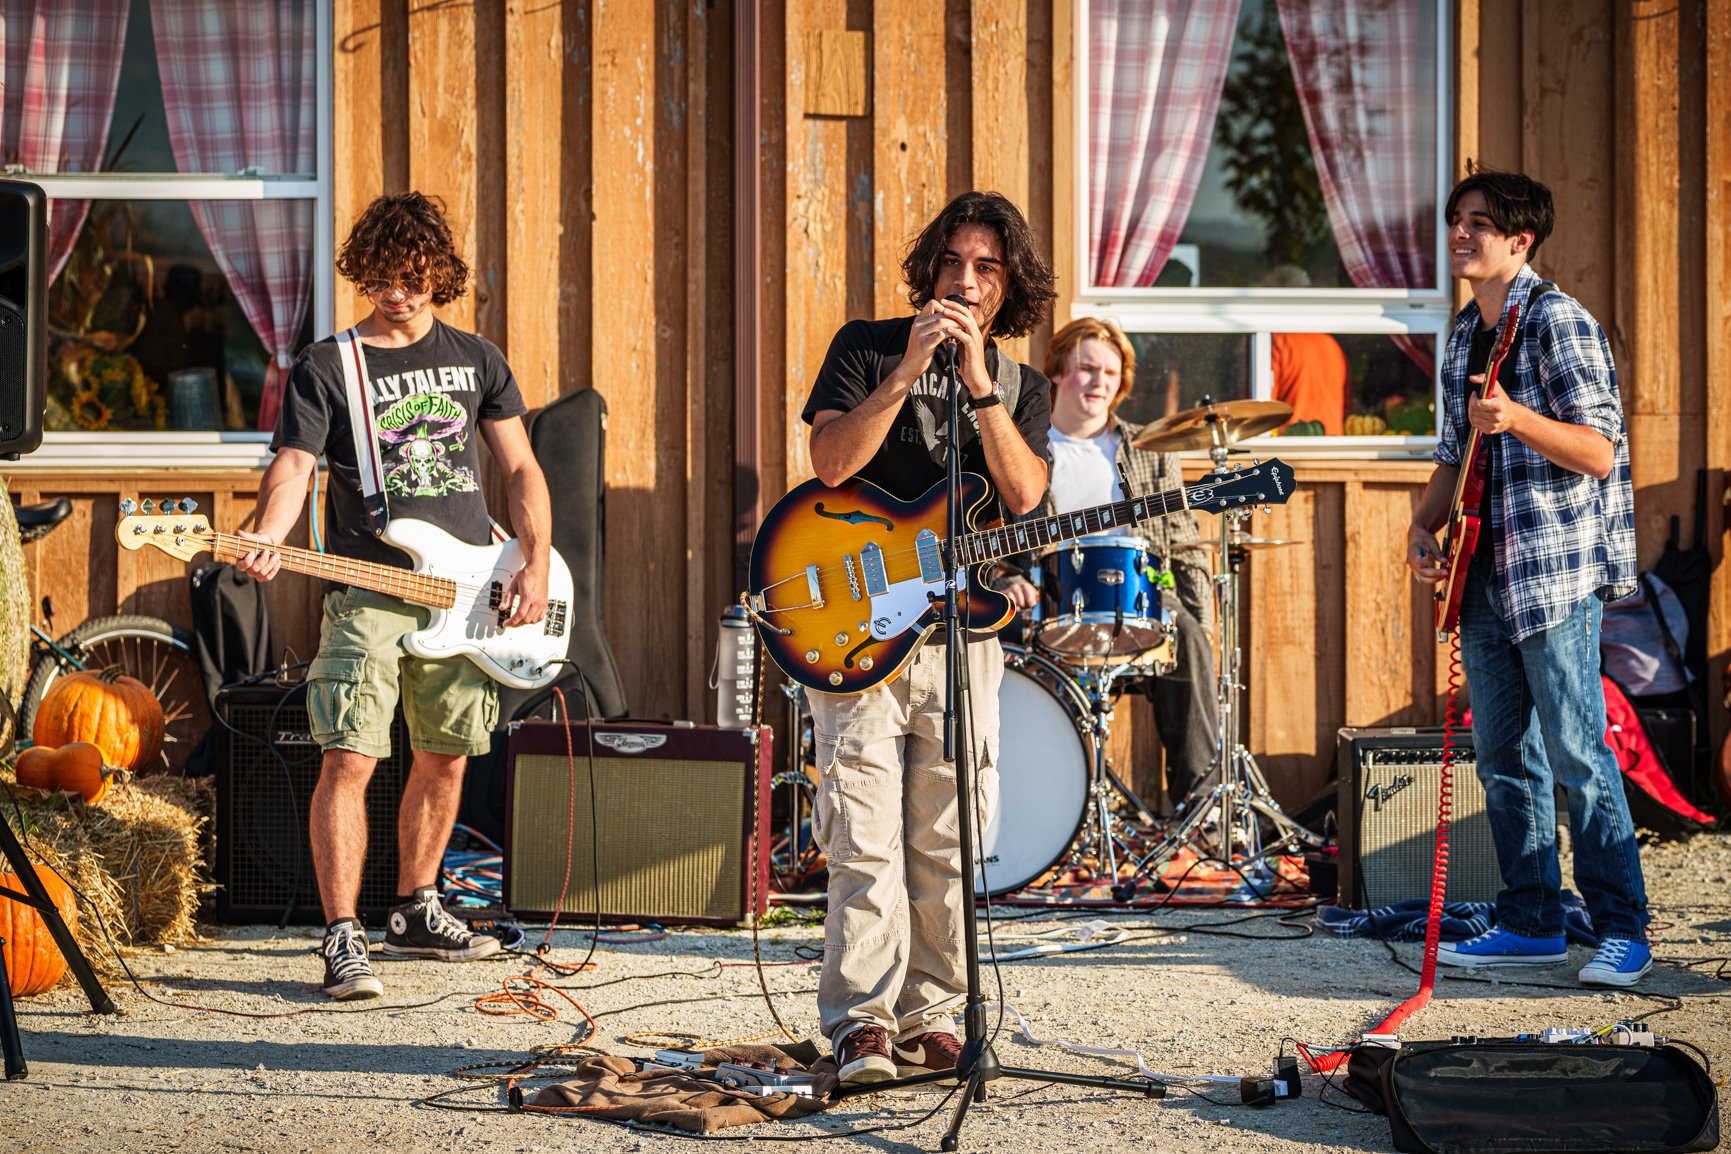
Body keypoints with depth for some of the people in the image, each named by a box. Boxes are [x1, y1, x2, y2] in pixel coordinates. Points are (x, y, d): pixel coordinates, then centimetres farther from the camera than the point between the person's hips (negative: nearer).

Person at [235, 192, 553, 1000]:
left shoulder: (475, 360, 11)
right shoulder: (325, 367, 0)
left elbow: (520, 470, 14)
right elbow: (292, 467, -10)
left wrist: (536, 566, 1)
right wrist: (266, 540, -30)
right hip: (369, 593, -4)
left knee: (446, 757, 12)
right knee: (349, 759, -13)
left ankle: (416, 912, 30)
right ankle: (343, 940, -11)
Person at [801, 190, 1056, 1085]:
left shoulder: (1023, 389, 12)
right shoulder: (866, 347, 5)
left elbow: (1023, 497, -6)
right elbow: (830, 461, -10)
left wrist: (978, 385, -13)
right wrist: (911, 368, -17)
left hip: (962, 634, 3)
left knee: (944, 845, 4)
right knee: (865, 842, -9)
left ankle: (930, 1019, 11)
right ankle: (862, 1023, -7)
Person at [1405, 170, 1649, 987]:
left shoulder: (1556, 321, -9)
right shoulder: (1464, 336, 16)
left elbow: (1600, 452, -15)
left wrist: (1517, 419, -30)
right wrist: (1424, 526, 8)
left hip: (1555, 573, -8)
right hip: (1486, 578, 8)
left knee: (1577, 757, -8)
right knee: (1503, 758, 11)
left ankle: (1623, 931, -3)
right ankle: (1532, 924, 19)